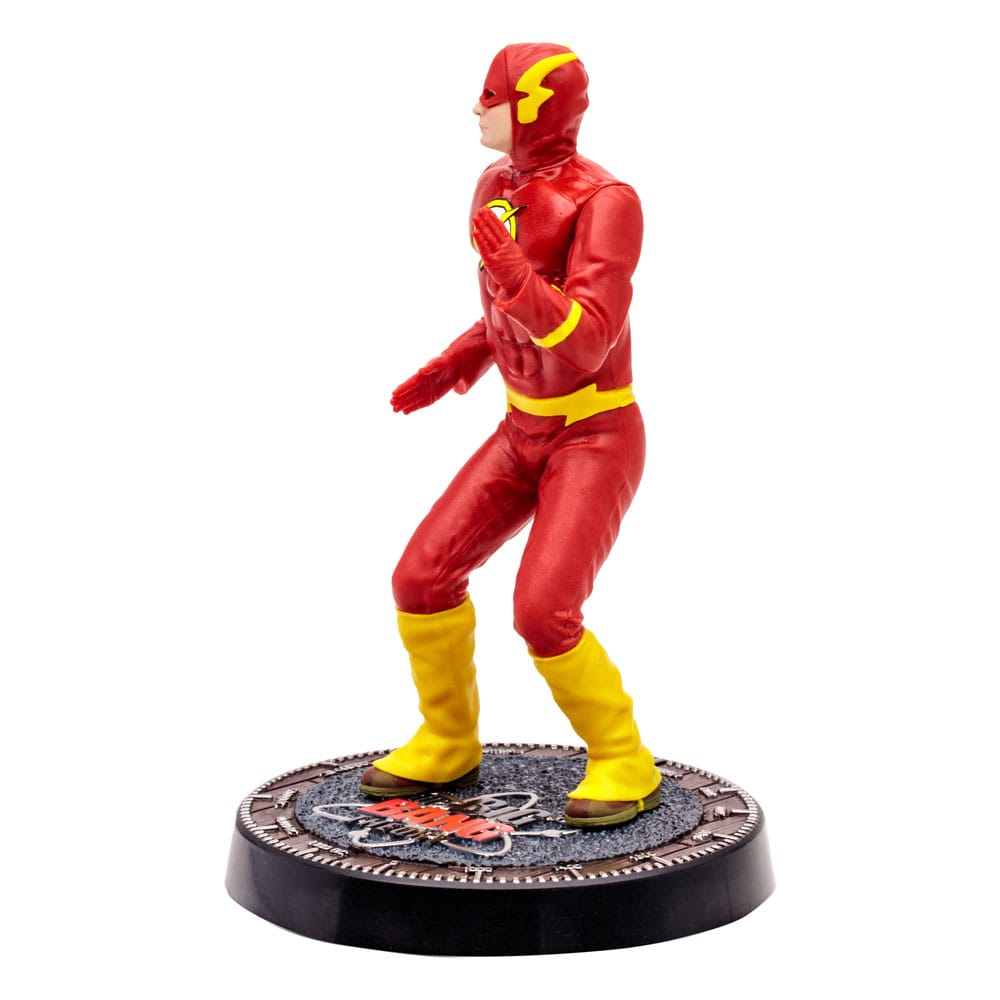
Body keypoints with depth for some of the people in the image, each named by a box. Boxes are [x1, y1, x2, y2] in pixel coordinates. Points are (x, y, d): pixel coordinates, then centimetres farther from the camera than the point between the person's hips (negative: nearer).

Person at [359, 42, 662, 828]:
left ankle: (624, 767, 0)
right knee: (424, 577, -2)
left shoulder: (608, 202, -23)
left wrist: (508, 273, -42)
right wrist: (451, 368, 10)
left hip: (597, 442, -7)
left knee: (542, 615, -22)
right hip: (527, 432, 8)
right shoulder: (498, 187, 2)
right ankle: (447, 747, 16)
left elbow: (585, 346, -29)